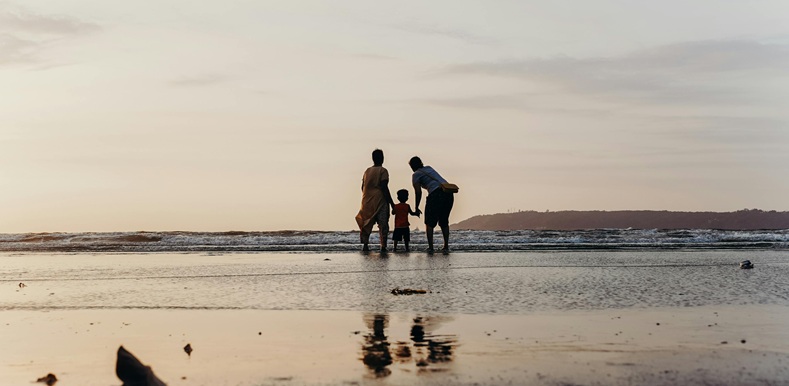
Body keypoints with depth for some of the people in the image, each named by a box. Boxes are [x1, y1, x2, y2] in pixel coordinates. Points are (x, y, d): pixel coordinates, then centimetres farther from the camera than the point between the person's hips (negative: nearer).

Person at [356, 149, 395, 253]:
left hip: (367, 202, 5)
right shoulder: (383, 171, -6)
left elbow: (363, 187, 12)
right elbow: (384, 187, -13)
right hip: (380, 201, -5)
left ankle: (365, 245, 5)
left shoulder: (367, 171, 12)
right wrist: (391, 202, -11)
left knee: (366, 224, 12)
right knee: (383, 224, -5)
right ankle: (383, 246, -13)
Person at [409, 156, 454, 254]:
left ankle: (430, 247, 1)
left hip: (436, 194, -6)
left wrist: (416, 208, 8)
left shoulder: (416, 174, 8)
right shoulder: (429, 168, 27)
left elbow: (418, 192, 1)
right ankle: (446, 247, 11)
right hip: (449, 193, 6)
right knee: (444, 222, 16)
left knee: (429, 222, 7)